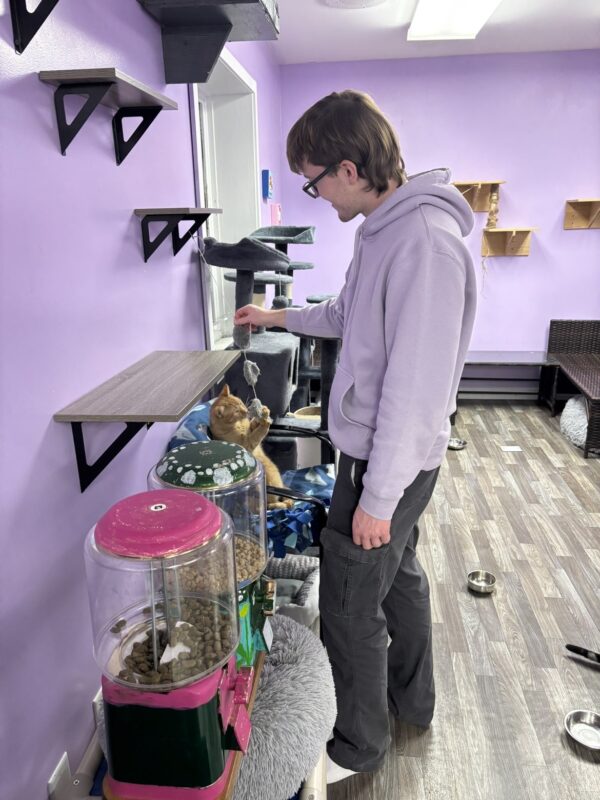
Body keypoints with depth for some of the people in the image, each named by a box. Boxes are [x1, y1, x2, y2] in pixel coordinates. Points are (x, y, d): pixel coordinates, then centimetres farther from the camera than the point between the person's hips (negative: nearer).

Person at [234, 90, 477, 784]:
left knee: (350, 609, 6)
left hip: (389, 463, -10)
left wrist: (378, 497, -21)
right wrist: (279, 317, 28)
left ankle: (359, 745, 32)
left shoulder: (425, 241, -25)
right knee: (398, 575, 24)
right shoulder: (381, 228, 6)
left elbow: (416, 387, -27)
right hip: (372, 448, 10)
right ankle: (412, 699, 48)